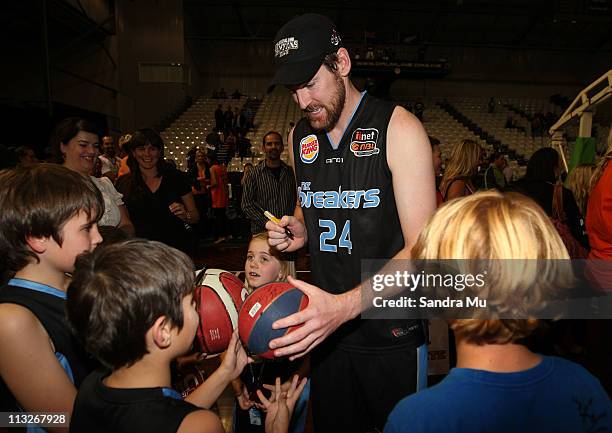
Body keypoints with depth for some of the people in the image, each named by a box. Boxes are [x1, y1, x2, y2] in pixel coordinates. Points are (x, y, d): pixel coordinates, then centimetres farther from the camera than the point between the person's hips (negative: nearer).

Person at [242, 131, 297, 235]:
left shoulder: (290, 172, 8)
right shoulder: (255, 173, 0)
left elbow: (296, 200, 8)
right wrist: (267, 223, -11)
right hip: (262, 232, -2)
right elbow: (247, 205, -3)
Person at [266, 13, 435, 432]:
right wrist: (299, 230, -4)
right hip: (327, 331, 5)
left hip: (392, 333, -4)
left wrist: (344, 305, -32)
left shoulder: (398, 128, -14)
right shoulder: (299, 137, 4)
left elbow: (422, 249, -19)